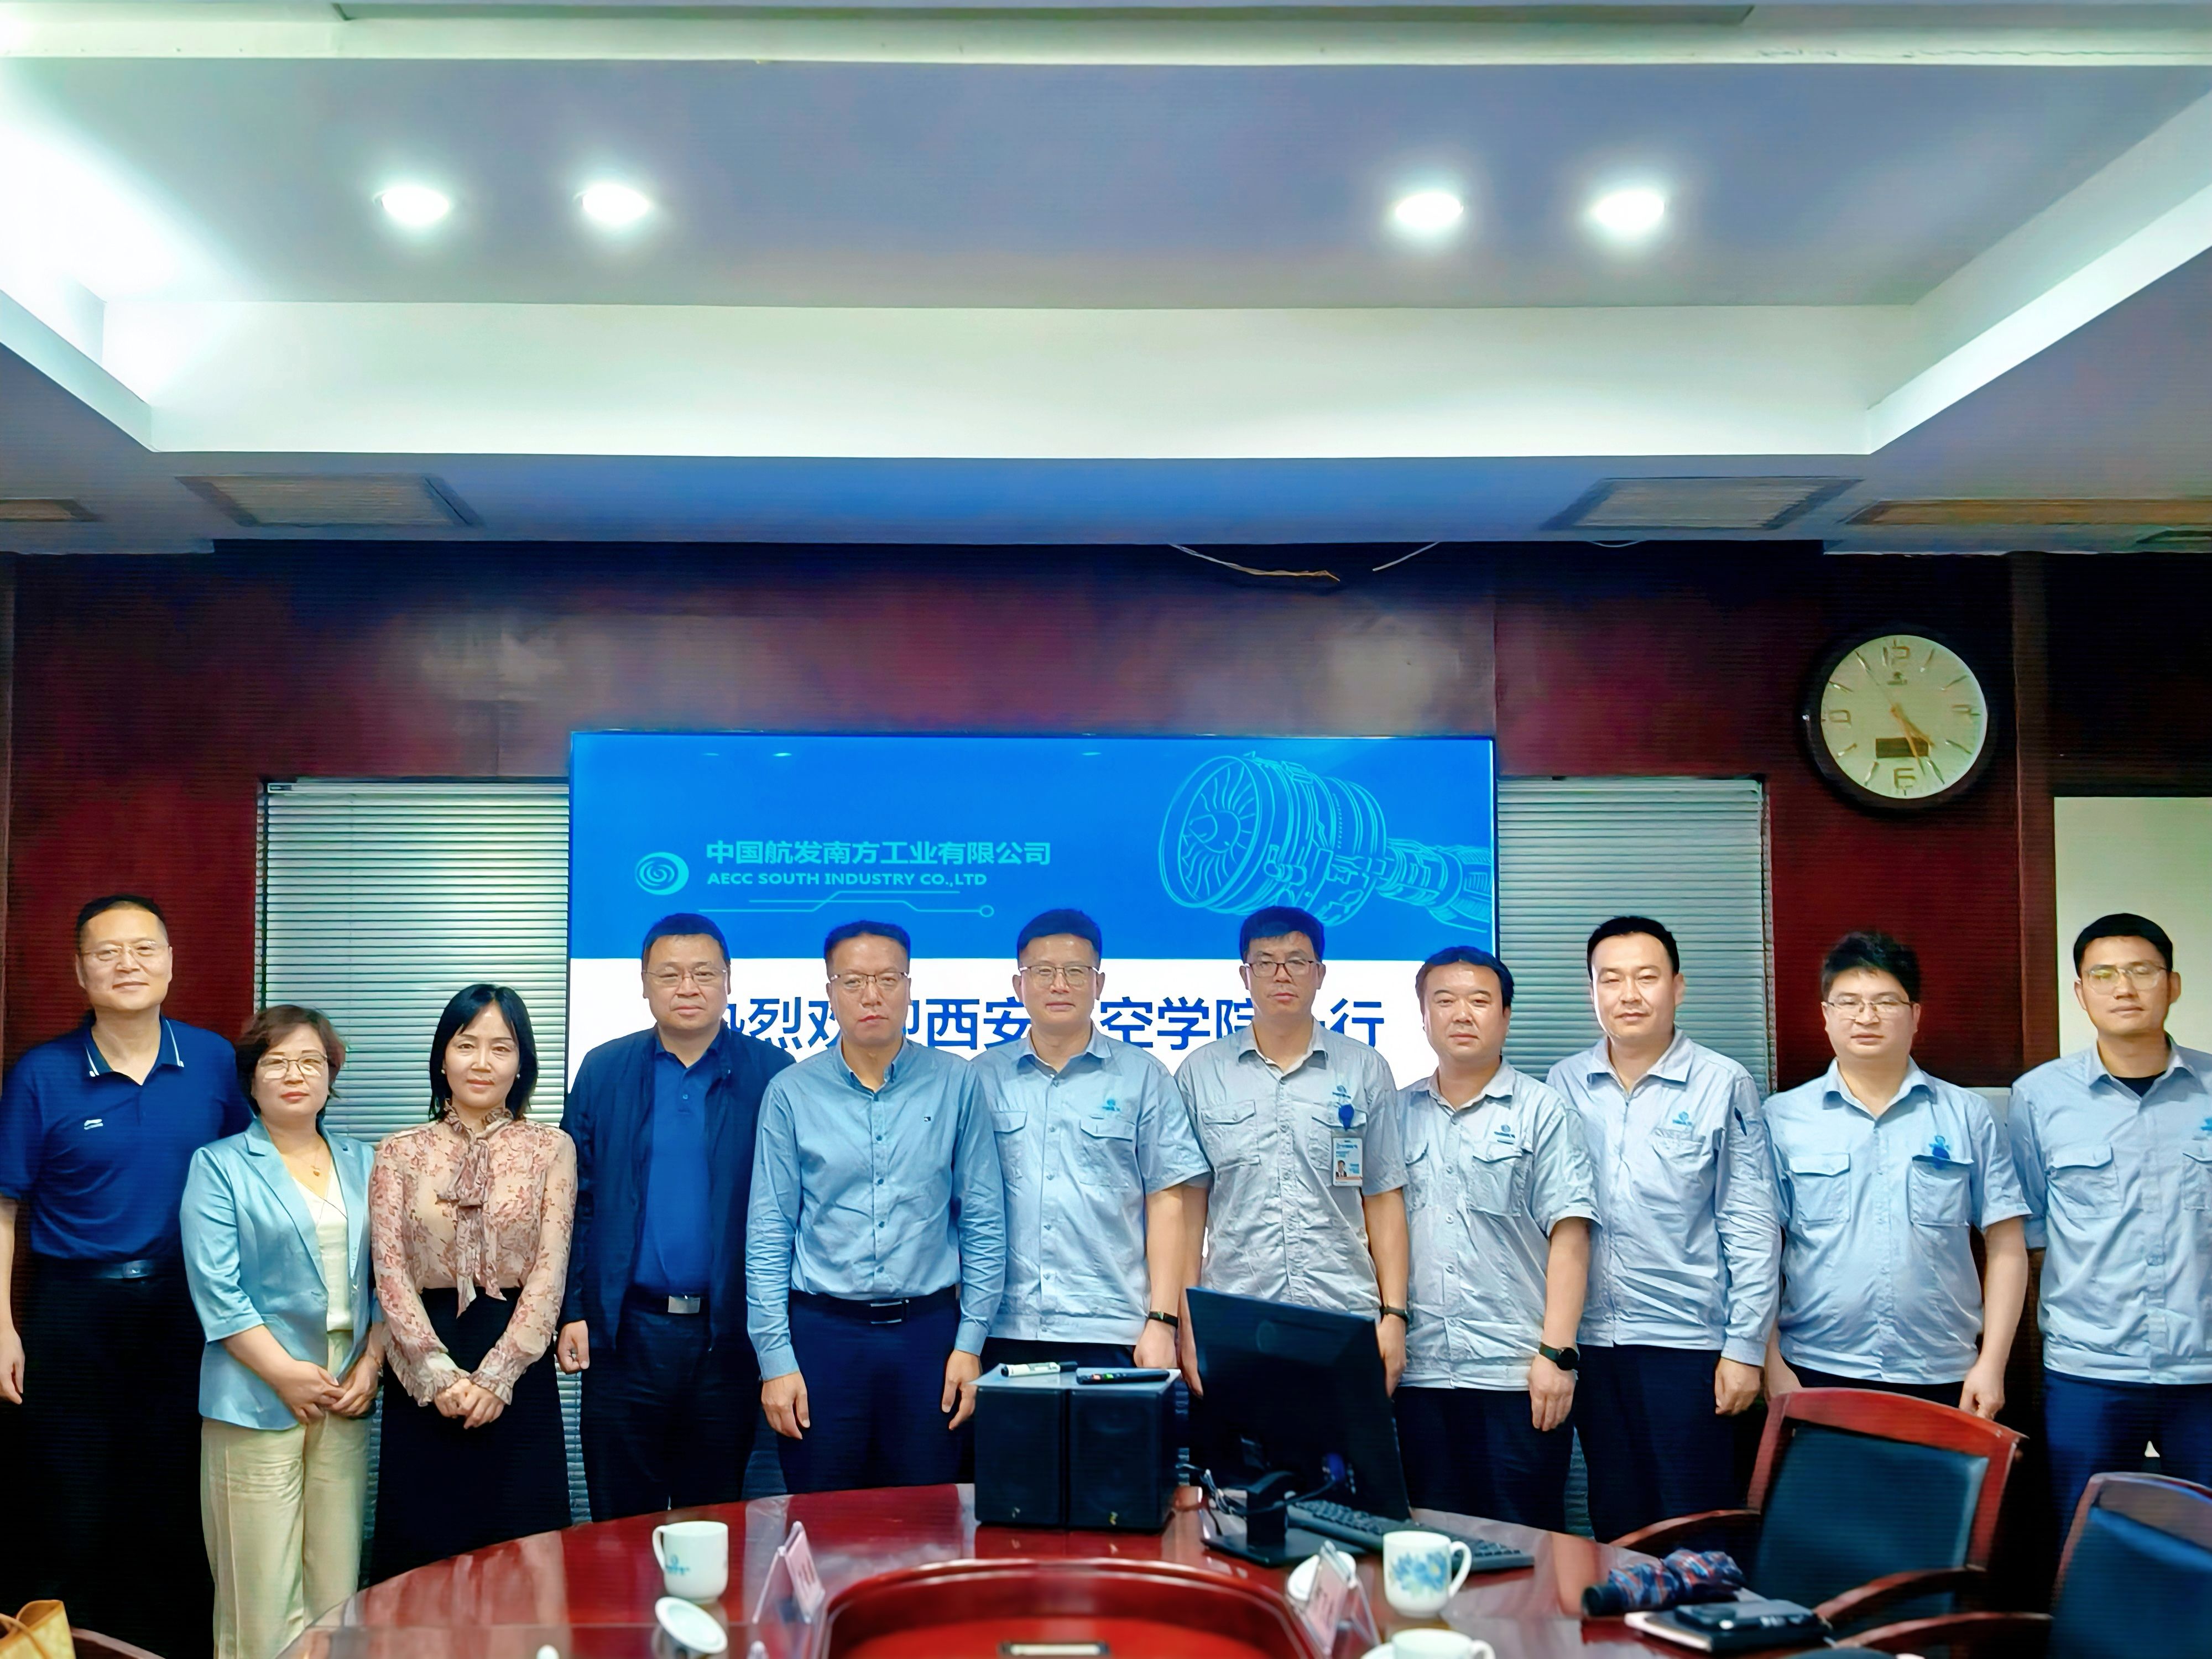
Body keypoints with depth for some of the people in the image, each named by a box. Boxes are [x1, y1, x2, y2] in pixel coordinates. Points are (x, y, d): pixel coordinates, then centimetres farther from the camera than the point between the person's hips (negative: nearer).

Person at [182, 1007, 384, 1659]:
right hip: (257, 1401, -4)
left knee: (336, 1591, 6)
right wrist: (285, 1372, -11)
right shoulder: (220, 1167, 1)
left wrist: (371, 1363, -2)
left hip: (347, 1399, 4)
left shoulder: (363, 1165, 13)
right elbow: (216, 1289, -6)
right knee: (262, 1599, -2)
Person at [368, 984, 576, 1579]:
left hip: (517, 1369, -1)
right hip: (422, 1372, 1)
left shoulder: (551, 1149, 3)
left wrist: (496, 1375, -12)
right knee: (420, 1553, 6)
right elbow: (390, 1270, -1)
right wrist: (438, 1371, -12)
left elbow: (550, 1271, -3)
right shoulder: (400, 1153, 6)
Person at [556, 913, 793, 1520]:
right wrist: (571, 1311, -1)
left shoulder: (771, 1073, 0)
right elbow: (576, 1198, 5)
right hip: (625, 1333, 1)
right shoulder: (604, 1071, 6)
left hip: (728, 1334, -1)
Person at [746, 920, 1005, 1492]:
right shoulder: (791, 1093, 0)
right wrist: (775, 1359, -4)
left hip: (928, 1331, 1)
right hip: (822, 1332, 0)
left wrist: (971, 1342, -1)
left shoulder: (956, 1084, 1)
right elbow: (767, 1237, 1)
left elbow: (984, 1224, 3)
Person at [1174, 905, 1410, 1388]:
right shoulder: (1199, 1073, 8)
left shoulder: (1365, 1071, 9)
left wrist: (1394, 1314, 1)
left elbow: (1384, 1200, 9)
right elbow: (1189, 1208, 8)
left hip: (1345, 1315, 0)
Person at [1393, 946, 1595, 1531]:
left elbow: (1569, 1236, -5)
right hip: (1420, 1370, 3)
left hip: (1515, 1372, -3)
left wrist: (1556, 1352, -12)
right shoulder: (1397, 1114, 11)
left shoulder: (1541, 1111, 1)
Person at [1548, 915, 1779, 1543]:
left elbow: (1751, 1227, -4)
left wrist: (1746, 1348, -7)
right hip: (1589, 1339, 3)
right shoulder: (1565, 1084, 5)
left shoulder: (1724, 1085, -3)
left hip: (1688, 1340, -3)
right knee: (1615, 1524, 13)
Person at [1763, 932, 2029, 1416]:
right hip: (1819, 1375, -1)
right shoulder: (1782, 1119, 3)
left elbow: (2006, 1246, 5)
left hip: (1942, 1379, 1)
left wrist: (1991, 1364, -2)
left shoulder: (1967, 1116, 6)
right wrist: (1773, 1367, -4)